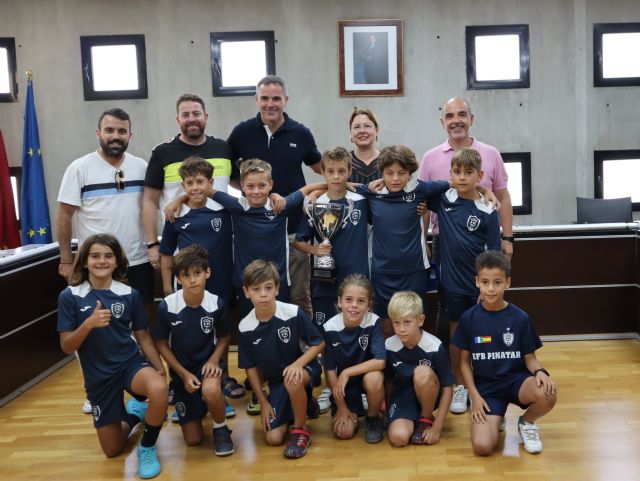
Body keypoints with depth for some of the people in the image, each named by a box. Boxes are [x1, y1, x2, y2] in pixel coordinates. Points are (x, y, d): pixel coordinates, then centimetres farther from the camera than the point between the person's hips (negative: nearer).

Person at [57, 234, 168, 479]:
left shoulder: (129, 294, -4)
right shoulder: (70, 296, -8)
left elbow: (143, 336, 4)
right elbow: (67, 346, -9)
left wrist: (159, 367, -9)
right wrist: (89, 323, -27)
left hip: (131, 363, 0)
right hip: (98, 375, 1)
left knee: (159, 389, -36)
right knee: (112, 450, 6)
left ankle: (147, 447, -7)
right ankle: (134, 414, 41)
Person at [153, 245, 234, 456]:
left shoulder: (217, 304, -17)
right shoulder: (167, 306, -19)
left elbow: (223, 337, 1)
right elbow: (161, 343, -5)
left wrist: (214, 360, -18)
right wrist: (183, 374, -12)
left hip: (207, 363, -1)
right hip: (181, 369, 1)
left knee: (211, 390, -39)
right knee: (193, 440, 2)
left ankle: (221, 429, -7)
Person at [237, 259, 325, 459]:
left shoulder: (293, 313, -22)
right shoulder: (245, 328, -13)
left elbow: (319, 343, -11)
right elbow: (250, 367, -1)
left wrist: (298, 364, -27)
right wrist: (263, 402, -1)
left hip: (304, 369, -3)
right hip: (276, 381, 4)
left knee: (292, 381, -39)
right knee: (273, 438, -6)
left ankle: (301, 430, -12)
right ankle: (303, 402, 24)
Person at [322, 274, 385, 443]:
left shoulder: (373, 322, -22)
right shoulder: (330, 328, -19)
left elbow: (380, 361, -27)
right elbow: (330, 370, -12)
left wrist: (347, 372, -30)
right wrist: (341, 407, -9)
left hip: (367, 374, -1)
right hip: (343, 384, 1)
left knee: (374, 379, -35)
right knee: (344, 432, -13)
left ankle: (373, 418, -4)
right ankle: (354, 411, 23)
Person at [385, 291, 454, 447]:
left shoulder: (435, 347, -22)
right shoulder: (389, 346, -13)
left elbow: (447, 388, -16)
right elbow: (388, 379, 4)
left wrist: (437, 426, -18)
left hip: (427, 396, -1)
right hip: (403, 395, 1)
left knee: (422, 372, -35)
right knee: (398, 438, -27)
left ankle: (426, 419, -8)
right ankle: (413, 420, 9)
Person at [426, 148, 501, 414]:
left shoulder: (487, 211, -8)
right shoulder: (443, 200, -2)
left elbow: (494, 254, -6)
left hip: (480, 283, -2)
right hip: (452, 281, 2)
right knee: (456, 334, 11)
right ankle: (459, 386, 23)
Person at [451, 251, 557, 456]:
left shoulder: (520, 318, -5)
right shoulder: (469, 318, -5)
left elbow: (530, 357, 0)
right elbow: (464, 361, 2)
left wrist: (540, 372, -23)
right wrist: (474, 396, -7)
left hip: (516, 379, 1)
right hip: (485, 386, 0)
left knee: (547, 394, -35)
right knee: (482, 447, -22)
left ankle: (527, 422, 2)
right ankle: (495, 417, 15)